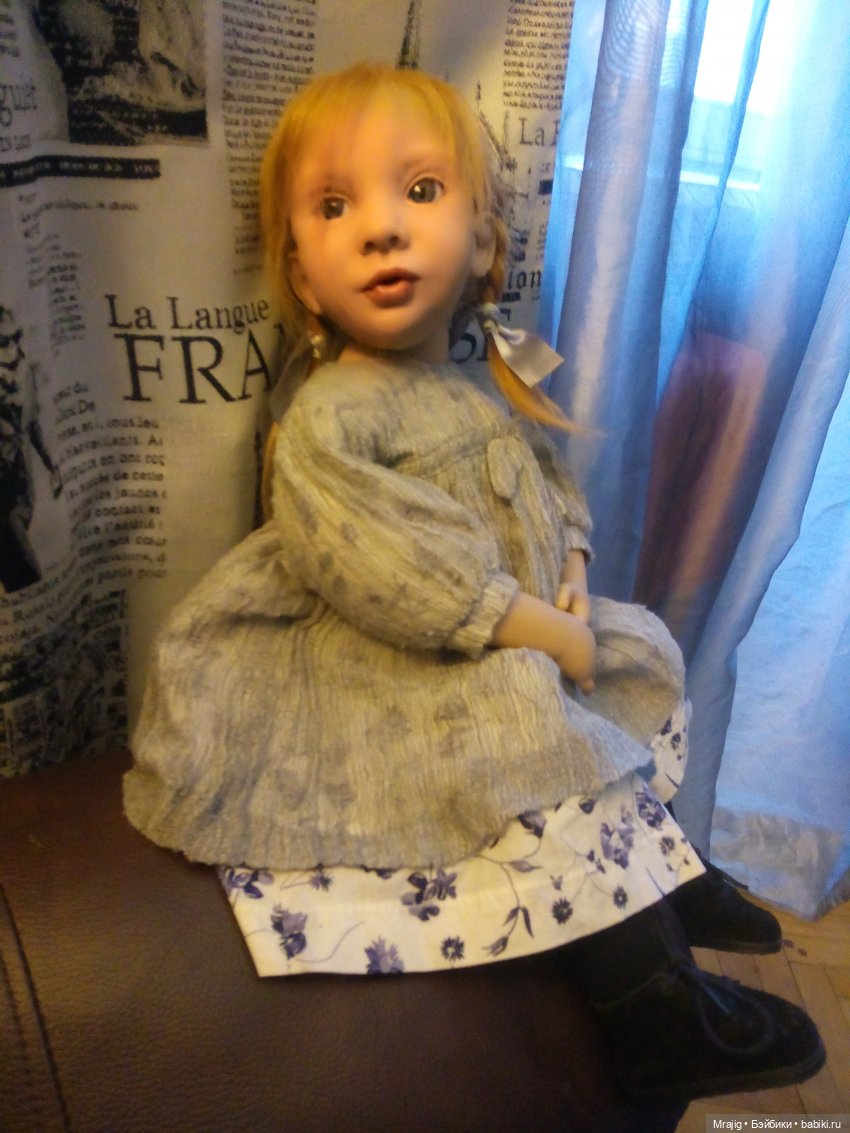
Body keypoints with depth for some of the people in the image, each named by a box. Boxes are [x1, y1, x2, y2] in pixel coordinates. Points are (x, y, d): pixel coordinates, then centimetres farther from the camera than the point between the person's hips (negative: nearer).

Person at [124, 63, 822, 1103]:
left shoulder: (491, 376, 8)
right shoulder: (326, 416, -20)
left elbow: (548, 476, 21)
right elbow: (373, 566, -30)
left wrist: (571, 568, 2)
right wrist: (522, 625, -25)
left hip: (531, 633, 10)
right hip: (407, 667, -9)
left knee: (645, 654, 13)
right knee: (542, 744, -26)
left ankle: (655, 869, 25)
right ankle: (664, 1021, -9)